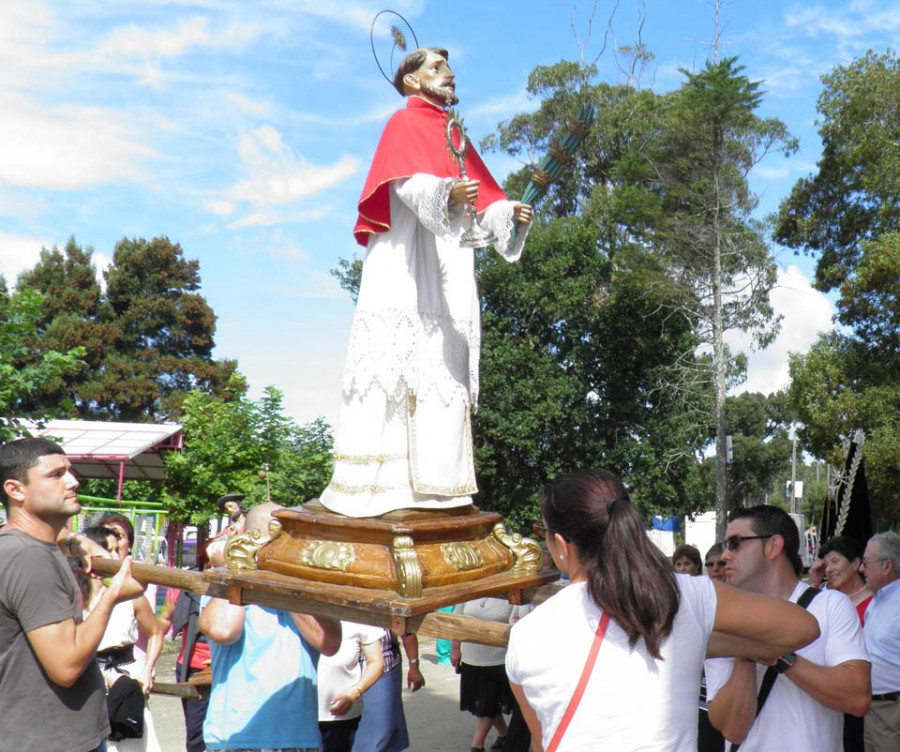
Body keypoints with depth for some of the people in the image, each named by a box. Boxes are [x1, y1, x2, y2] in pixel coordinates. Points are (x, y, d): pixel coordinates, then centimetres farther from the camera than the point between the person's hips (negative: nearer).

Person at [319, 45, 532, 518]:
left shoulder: (454, 136, 24)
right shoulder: (403, 124, 4)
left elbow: (484, 197, 15)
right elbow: (410, 181, -16)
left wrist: (510, 215, -6)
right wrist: (446, 193, -36)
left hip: (446, 270, 7)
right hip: (402, 268, -7)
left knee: (442, 370, 0)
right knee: (394, 366, -13)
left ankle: (433, 483, 1)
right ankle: (372, 485, -11)